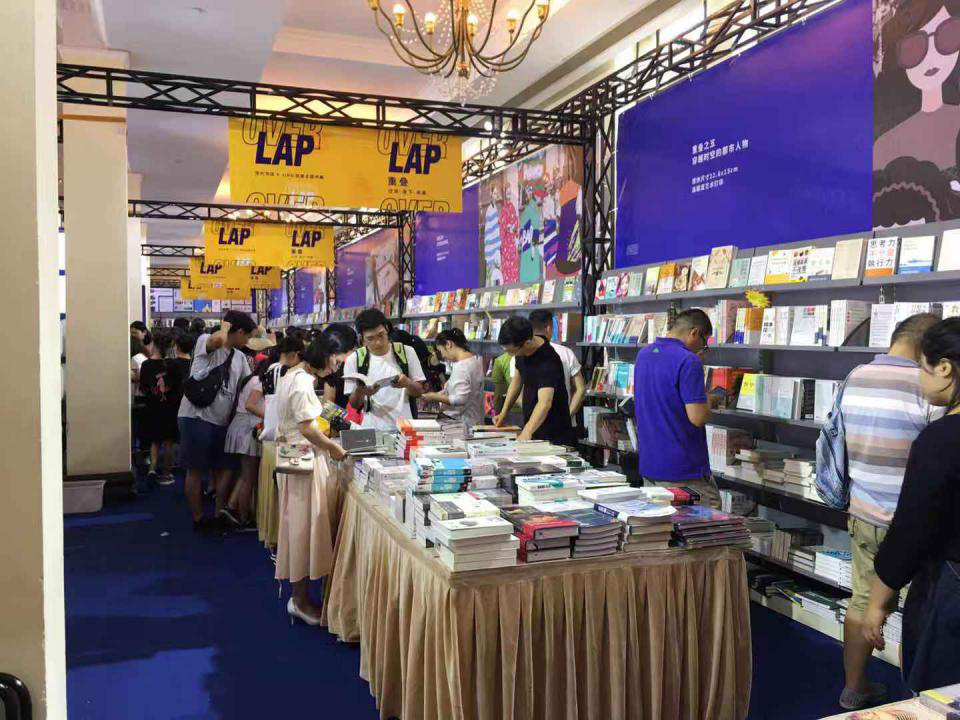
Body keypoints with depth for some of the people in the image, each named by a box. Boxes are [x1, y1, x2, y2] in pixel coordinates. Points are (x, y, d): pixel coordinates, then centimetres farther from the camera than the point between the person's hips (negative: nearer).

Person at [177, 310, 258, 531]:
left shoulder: (239, 357, 12)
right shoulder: (205, 341, -9)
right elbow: (218, 340, -33)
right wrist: (225, 326, -13)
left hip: (220, 421, 7)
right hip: (195, 417, -7)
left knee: (223, 470, 12)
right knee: (196, 471, 4)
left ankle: (220, 517, 24)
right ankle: (198, 519, 16)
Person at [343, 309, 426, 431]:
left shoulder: (406, 352, 0)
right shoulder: (354, 360, -1)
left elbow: (419, 392, 5)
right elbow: (354, 404, 2)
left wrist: (407, 383, -15)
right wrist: (360, 392, -18)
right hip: (372, 429, 0)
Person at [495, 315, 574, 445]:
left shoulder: (547, 361, -28)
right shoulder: (522, 352, -4)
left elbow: (545, 402, -40)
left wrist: (527, 432, -53)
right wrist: (504, 412, 9)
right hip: (532, 429, 7)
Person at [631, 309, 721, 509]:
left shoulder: (643, 354, 9)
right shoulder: (688, 361, -18)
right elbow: (698, 417, -21)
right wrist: (707, 400, -1)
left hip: (647, 463, 9)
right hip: (683, 470, -8)